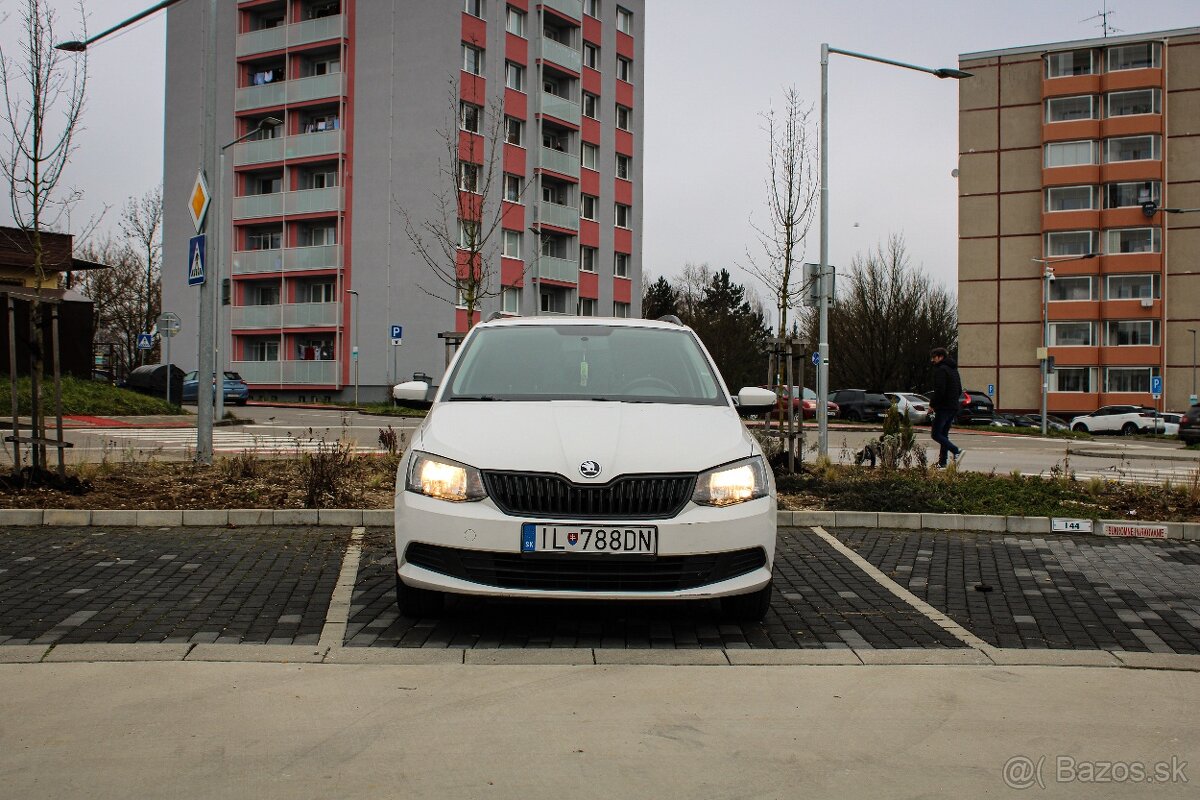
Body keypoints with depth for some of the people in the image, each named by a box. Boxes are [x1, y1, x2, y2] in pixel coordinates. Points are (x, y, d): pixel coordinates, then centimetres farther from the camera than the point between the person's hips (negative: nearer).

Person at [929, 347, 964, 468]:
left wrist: (932, 403, -10)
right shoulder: (954, 369, 19)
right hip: (954, 407, 9)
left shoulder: (940, 369, -11)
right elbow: (959, 390, 23)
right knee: (944, 434, 13)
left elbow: (939, 390, -20)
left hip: (944, 407, -9)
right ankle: (942, 461, 11)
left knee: (935, 434, -8)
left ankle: (957, 451, -22)